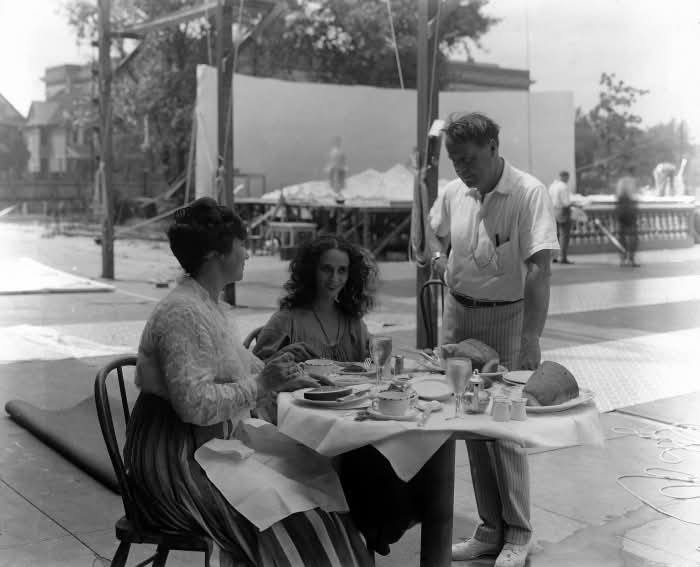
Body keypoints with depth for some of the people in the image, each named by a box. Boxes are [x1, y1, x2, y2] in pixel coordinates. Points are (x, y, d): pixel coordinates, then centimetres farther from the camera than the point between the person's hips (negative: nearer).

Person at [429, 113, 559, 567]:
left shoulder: (529, 194, -16)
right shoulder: (454, 192, 3)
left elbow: (540, 270, -22)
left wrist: (531, 338, -28)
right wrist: (439, 257, 7)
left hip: (504, 317, -6)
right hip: (457, 312, 6)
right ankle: (491, 528, 24)